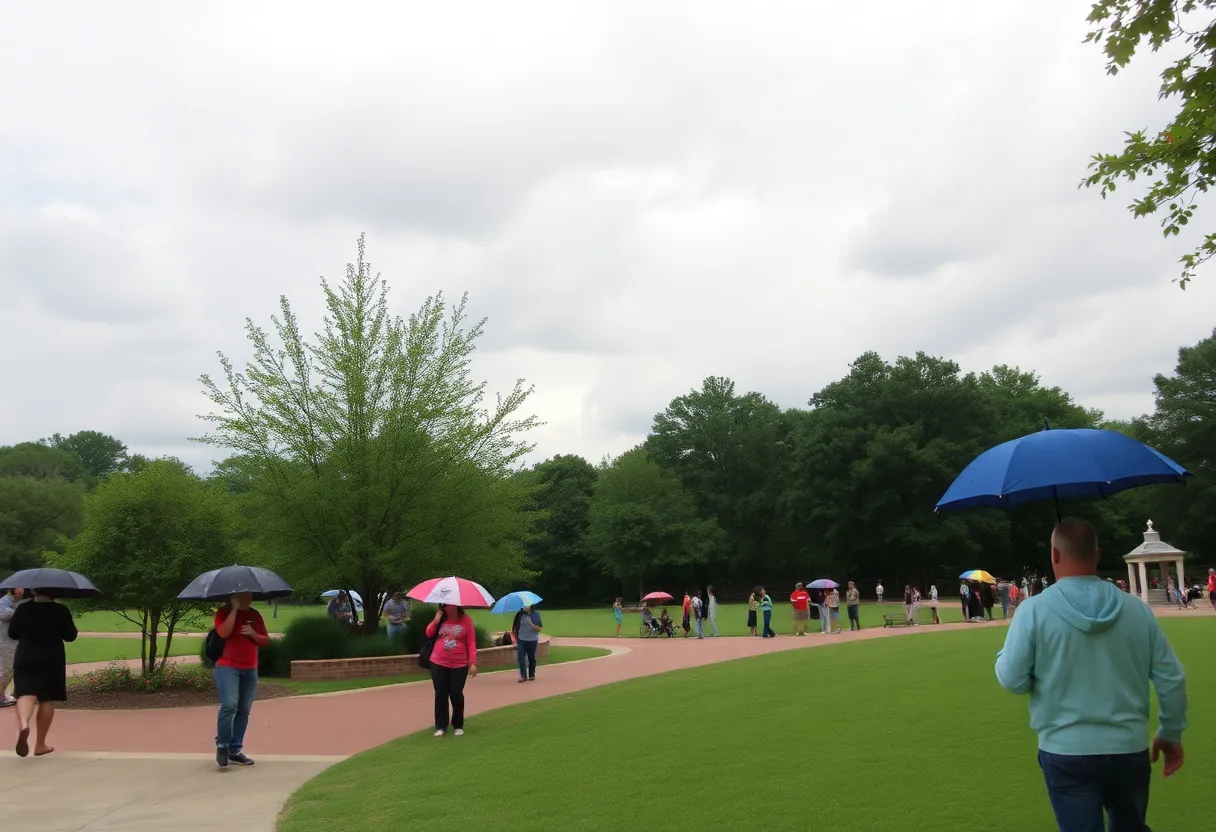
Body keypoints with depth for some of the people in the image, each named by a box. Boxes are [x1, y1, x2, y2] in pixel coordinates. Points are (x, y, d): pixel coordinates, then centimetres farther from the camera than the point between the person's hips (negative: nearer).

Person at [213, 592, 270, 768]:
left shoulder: (255, 615, 12)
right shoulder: (224, 612, 0)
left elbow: (266, 641, 12)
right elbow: (223, 633, -19)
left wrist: (253, 634, -8)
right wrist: (235, 608, -16)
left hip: (250, 669, 5)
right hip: (227, 666, -5)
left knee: (244, 710, 4)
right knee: (229, 705, -20)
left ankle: (235, 751, 11)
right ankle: (222, 746, -4)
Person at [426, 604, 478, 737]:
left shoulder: (466, 620, -4)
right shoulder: (441, 619, 7)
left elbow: (471, 643, -5)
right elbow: (429, 634, 6)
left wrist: (472, 662, -11)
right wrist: (436, 621, -9)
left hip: (459, 666, -3)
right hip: (438, 664, 3)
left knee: (456, 695, 1)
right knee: (440, 695, 5)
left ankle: (458, 726, 17)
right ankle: (441, 726, 14)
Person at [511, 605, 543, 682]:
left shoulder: (535, 615, -4)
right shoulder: (519, 614, 1)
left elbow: (539, 629, -7)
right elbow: (515, 627, 9)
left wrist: (532, 624, -24)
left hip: (532, 640, -1)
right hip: (521, 640, 1)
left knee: (531, 658, 9)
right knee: (520, 658, -9)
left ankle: (532, 675, 22)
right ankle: (523, 676, -7)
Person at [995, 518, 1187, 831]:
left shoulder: (1034, 609, -11)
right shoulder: (1137, 609, 1)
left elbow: (1012, 680, -9)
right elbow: (1172, 679, 5)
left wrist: (1004, 653, 12)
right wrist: (1171, 734, 19)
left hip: (1066, 753, -4)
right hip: (1129, 750, 4)